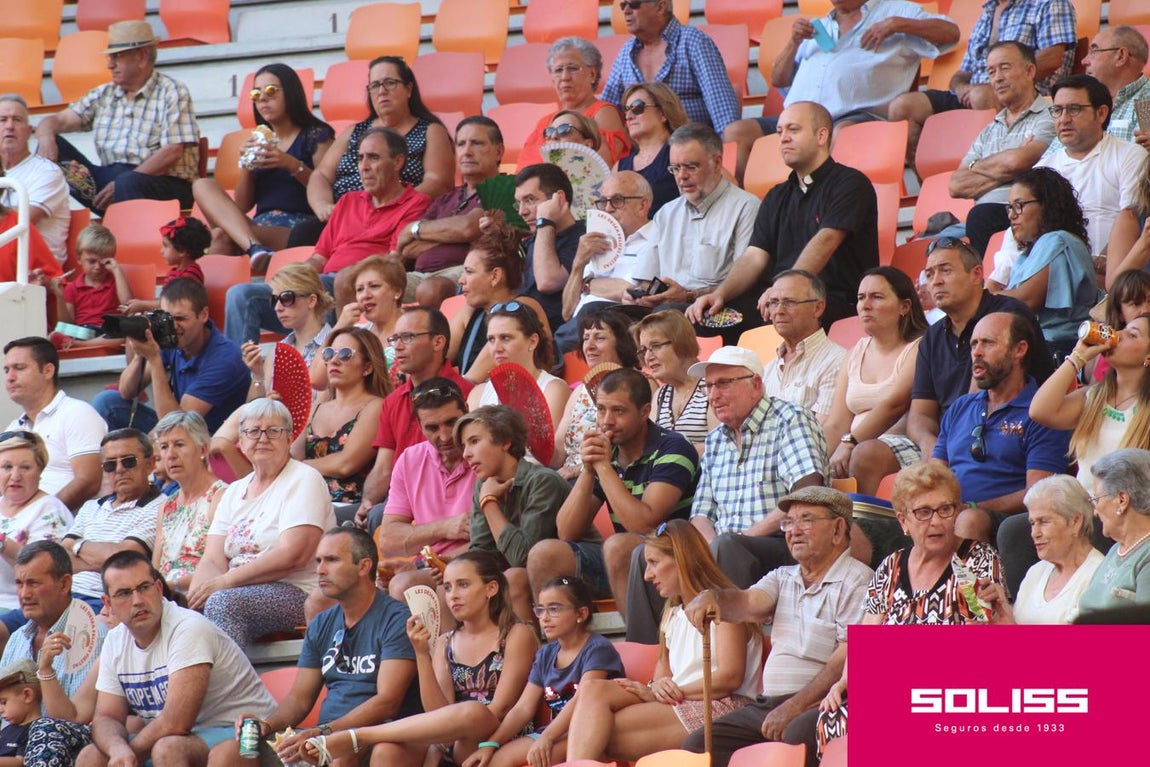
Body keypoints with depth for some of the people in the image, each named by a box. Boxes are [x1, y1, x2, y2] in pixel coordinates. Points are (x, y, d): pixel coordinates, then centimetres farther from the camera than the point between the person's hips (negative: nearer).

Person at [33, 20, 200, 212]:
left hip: (165, 183, -6)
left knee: (129, 184, -40)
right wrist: (46, 137, -14)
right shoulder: (103, 95, 19)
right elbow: (59, 120, 13)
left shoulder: (171, 93, -1)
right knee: (54, 145, -8)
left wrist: (122, 184, -21)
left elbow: (172, 153, -12)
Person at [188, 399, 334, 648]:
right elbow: (212, 560, 10)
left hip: (299, 594, -6)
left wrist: (225, 581, -17)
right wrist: (196, 593, -13)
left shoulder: (304, 480, -1)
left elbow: (293, 556, -15)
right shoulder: (234, 492, 21)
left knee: (223, 602, -34)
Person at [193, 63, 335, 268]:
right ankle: (255, 248, -40)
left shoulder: (315, 135, 8)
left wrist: (293, 166, -17)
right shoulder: (259, 141, 25)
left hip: (298, 229, -7)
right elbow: (243, 206, 18)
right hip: (260, 225, 7)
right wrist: (246, 165, 1)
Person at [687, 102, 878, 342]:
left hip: (837, 302, -6)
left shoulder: (850, 184, -1)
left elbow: (825, 241, -16)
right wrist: (721, 293, -9)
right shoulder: (777, 198, 22)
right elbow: (755, 256, 12)